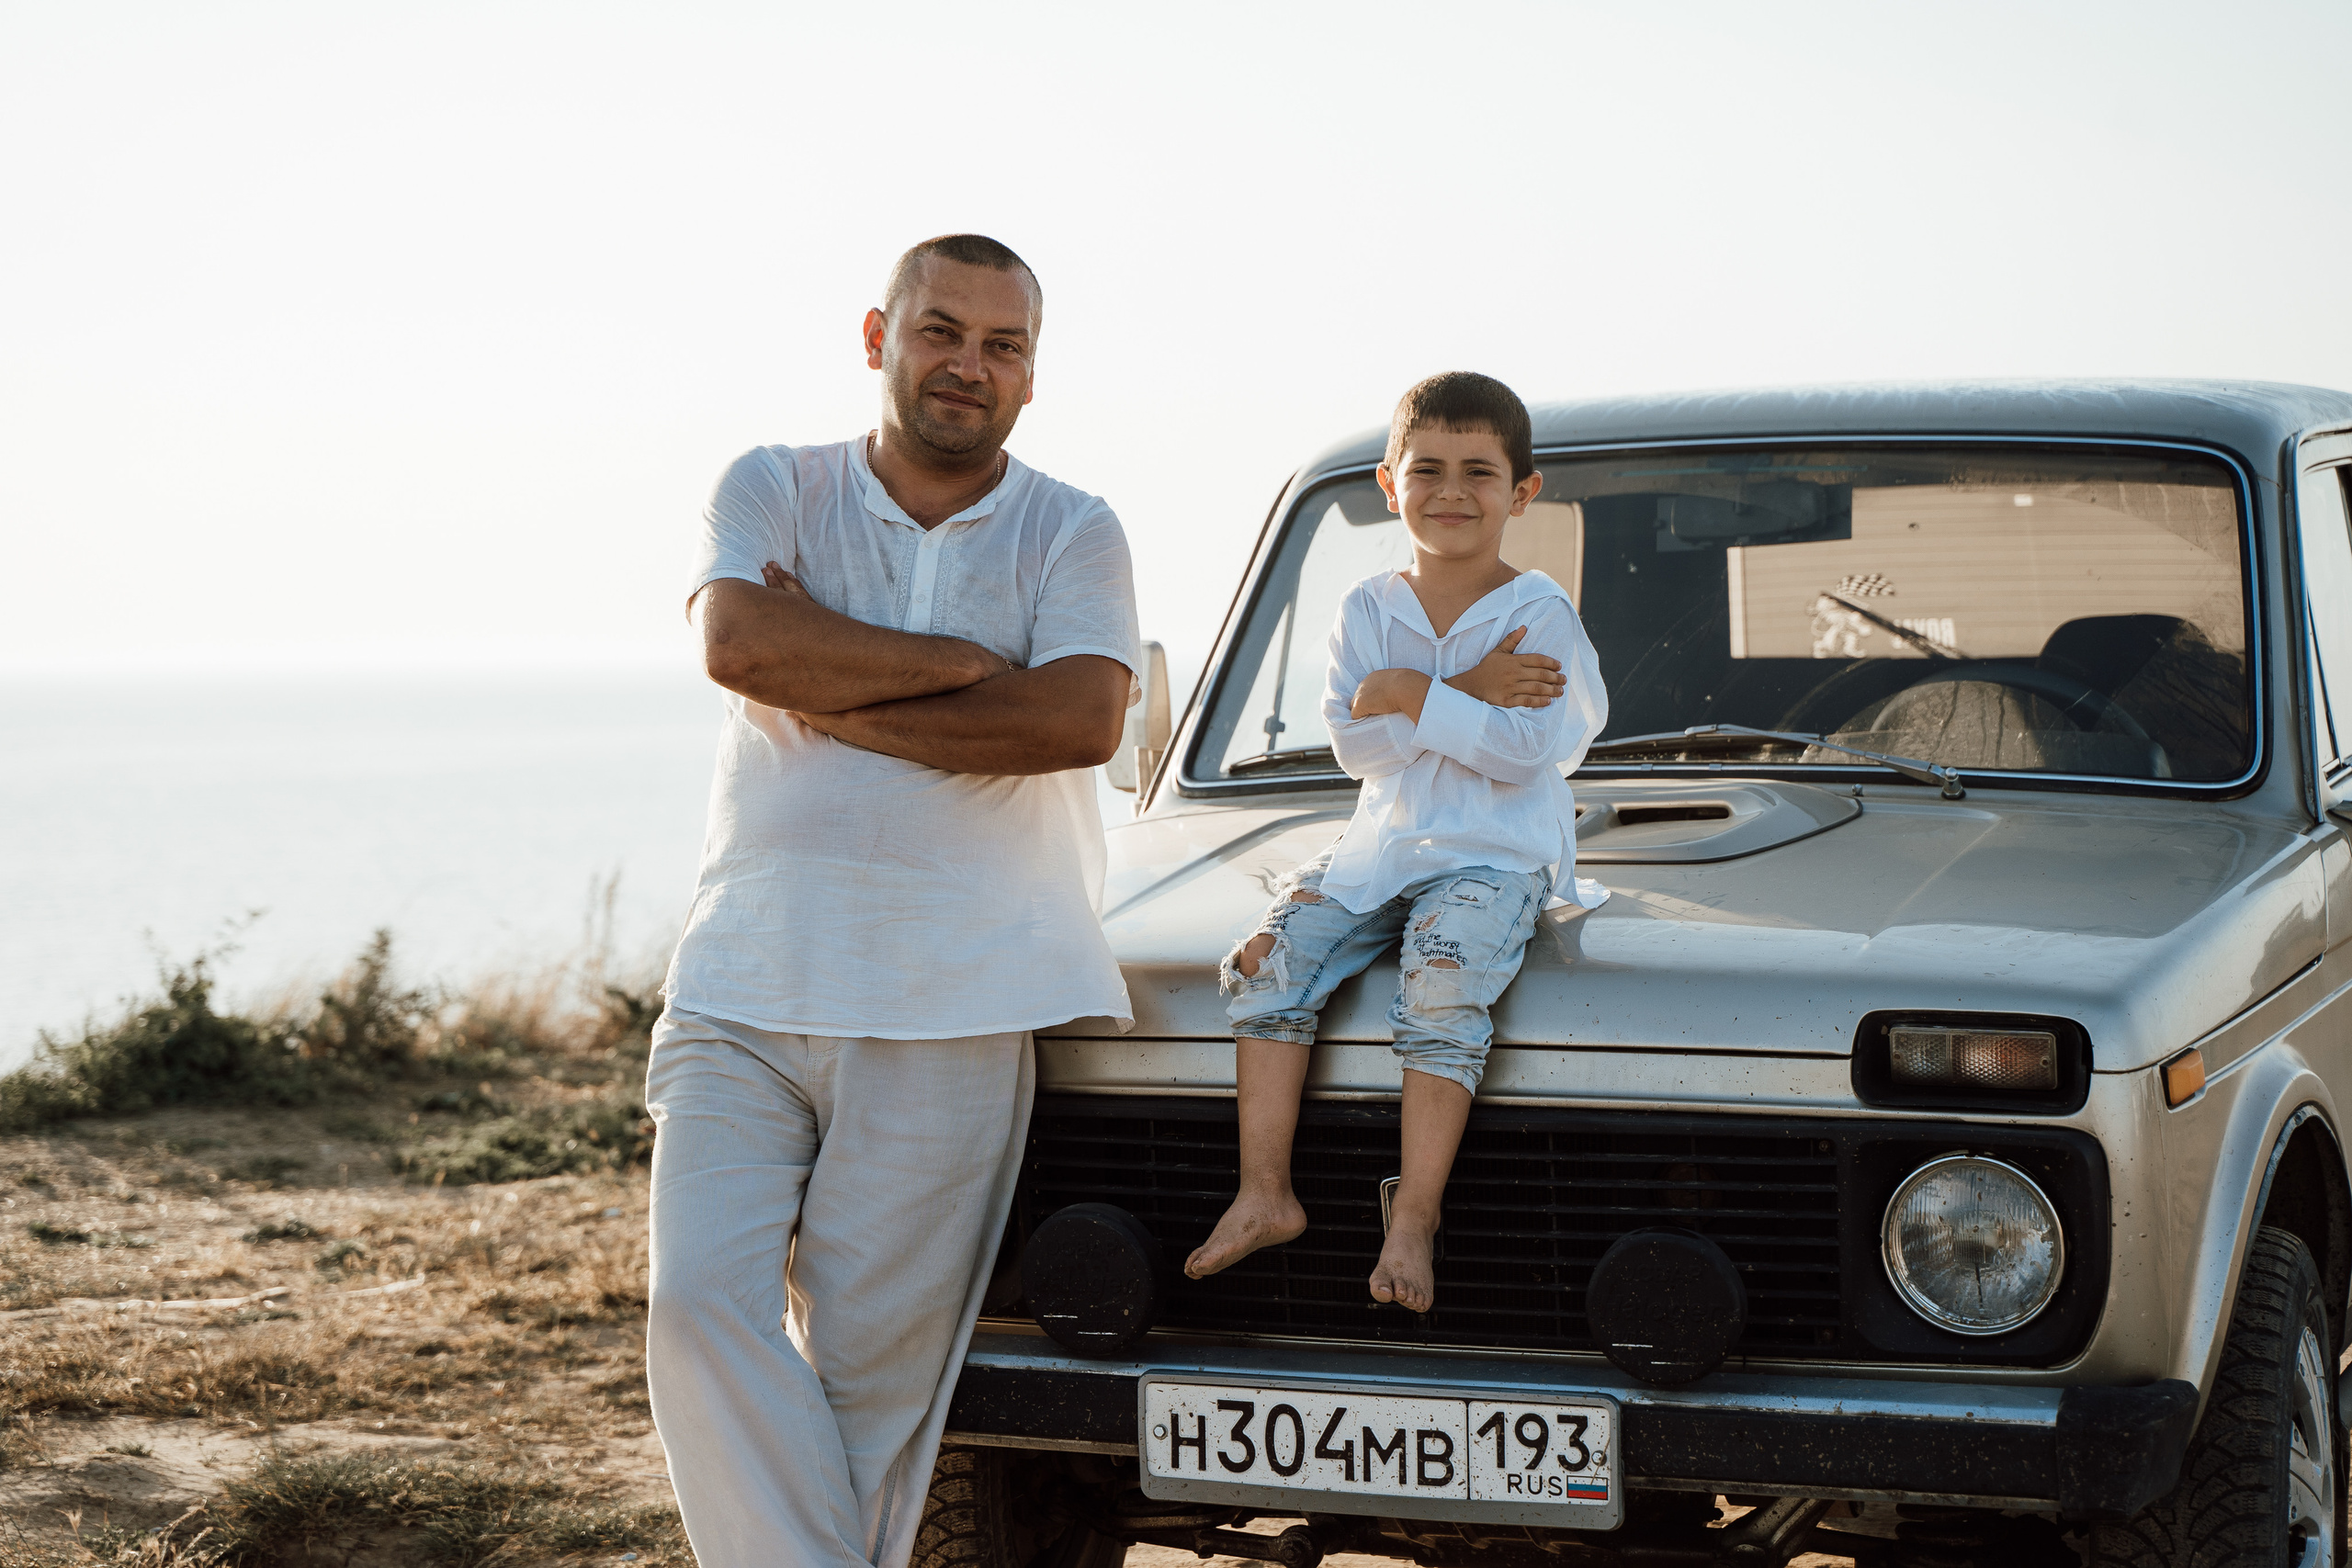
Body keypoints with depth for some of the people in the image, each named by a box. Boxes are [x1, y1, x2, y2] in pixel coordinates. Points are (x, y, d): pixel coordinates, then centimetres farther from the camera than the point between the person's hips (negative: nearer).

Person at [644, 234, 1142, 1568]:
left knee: (877, 1359, 0)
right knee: (704, 1304, -12)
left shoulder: (1073, 533, 7)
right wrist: (968, 666, -9)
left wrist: (836, 702, -9)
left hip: (952, 1010, -1)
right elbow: (742, 645, -12)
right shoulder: (774, 491, 9)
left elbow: (1081, 719, -12)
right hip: (744, 989, 1)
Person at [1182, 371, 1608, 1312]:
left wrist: (1412, 696, -15)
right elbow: (1353, 742, -4)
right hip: (1380, 849, 4)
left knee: (1443, 983, -31)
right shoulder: (1368, 610, 9)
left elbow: (1526, 749, -15)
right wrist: (1470, 700, -14)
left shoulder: (1539, 614, -2)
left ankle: (1413, 1220, -27)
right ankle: (1264, 1196, -14)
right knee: (1271, 956, -17)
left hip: (1496, 858, -4)